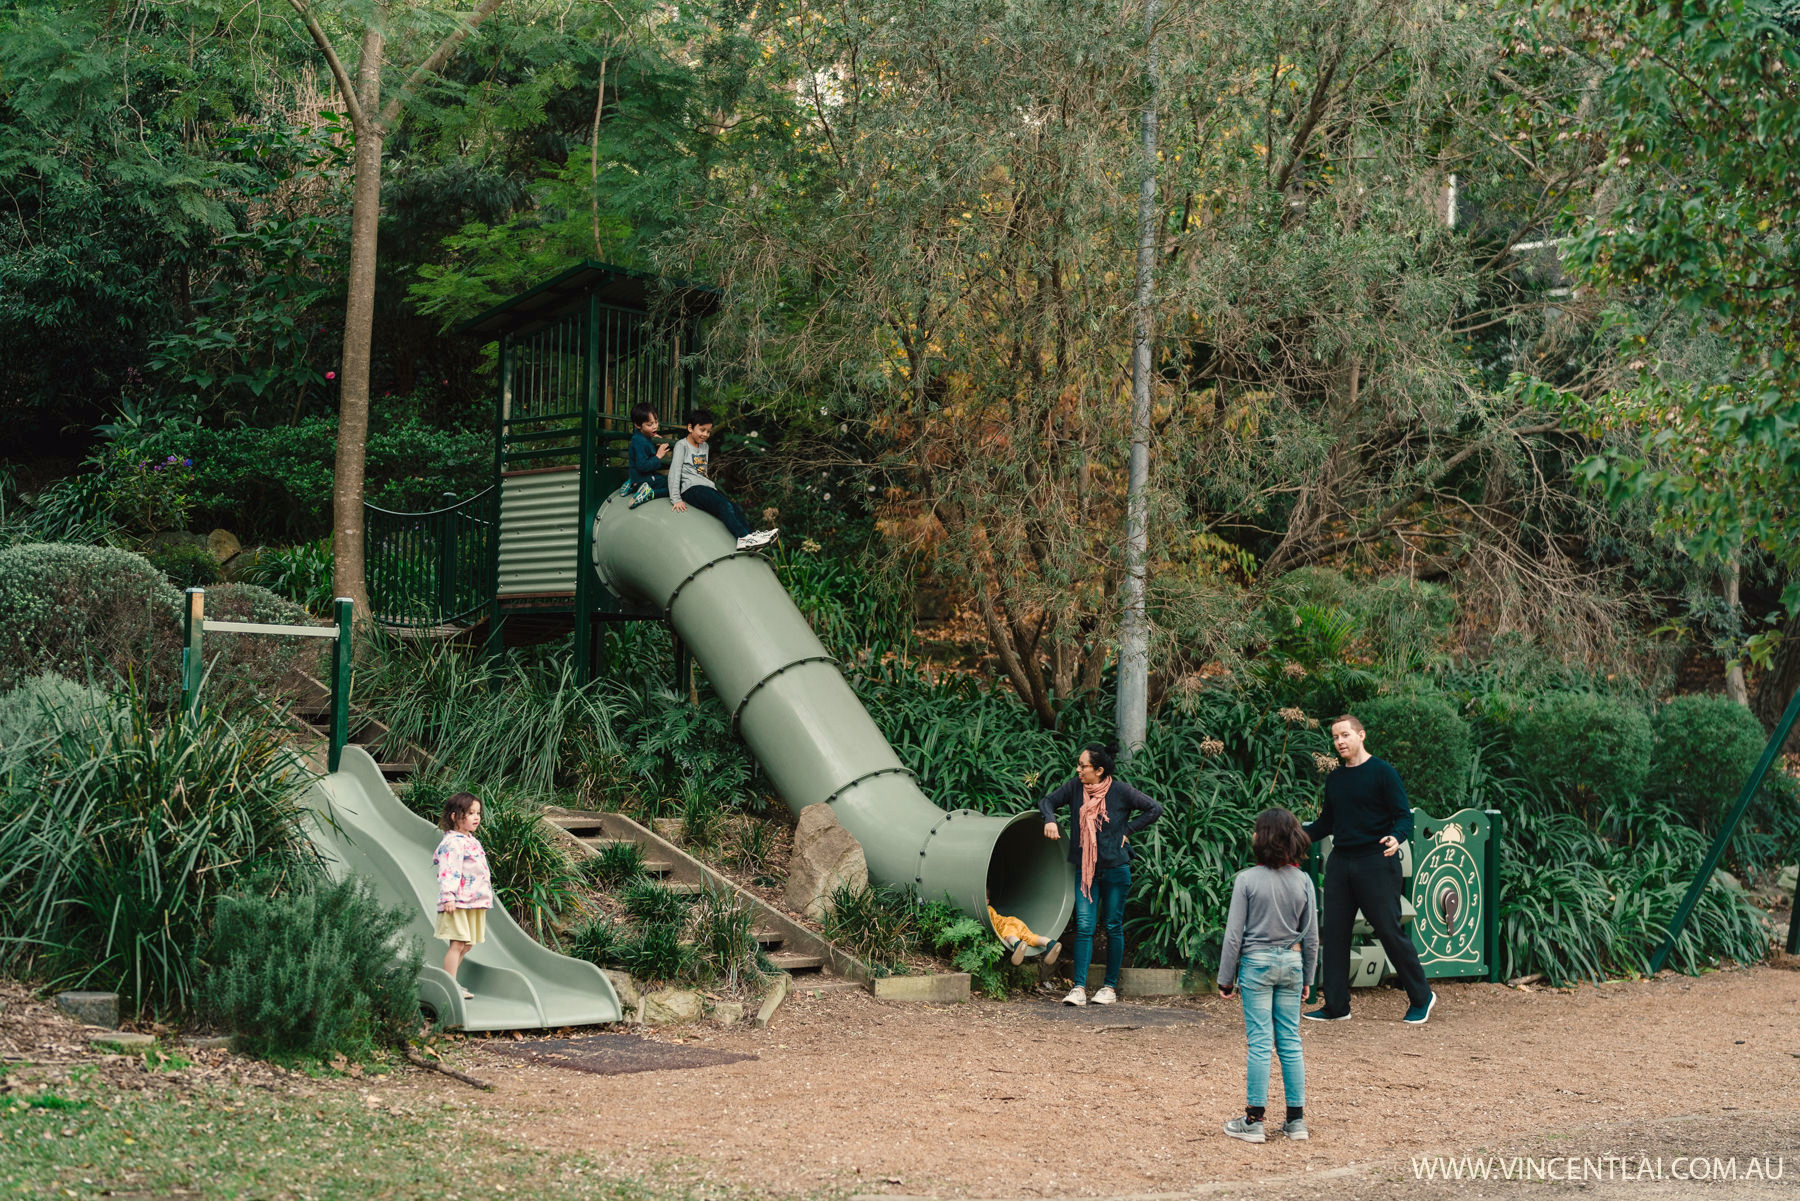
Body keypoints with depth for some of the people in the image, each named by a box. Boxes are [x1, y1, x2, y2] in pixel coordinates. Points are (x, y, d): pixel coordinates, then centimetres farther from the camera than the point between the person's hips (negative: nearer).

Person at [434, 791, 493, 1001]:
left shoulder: (471, 841, 19)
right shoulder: (452, 843, -12)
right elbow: (448, 871, -21)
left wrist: (486, 897, 30)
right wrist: (448, 897, -29)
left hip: (474, 902, 10)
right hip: (458, 903, -10)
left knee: (467, 944, 13)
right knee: (458, 943, -12)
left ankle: (450, 982, 21)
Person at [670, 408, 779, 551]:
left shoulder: (704, 446, 24)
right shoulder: (682, 445, 0)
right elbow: (674, 471, -7)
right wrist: (676, 499, -15)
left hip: (708, 486, 8)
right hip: (691, 489, -8)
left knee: (736, 509, -17)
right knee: (725, 506, -31)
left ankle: (751, 536, -32)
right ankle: (743, 538, -47)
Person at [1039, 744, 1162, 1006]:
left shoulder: (1120, 791, -9)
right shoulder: (1075, 787, -1)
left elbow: (1155, 809, -3)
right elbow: (1047, 801, 10)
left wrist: (1127, 830, -6)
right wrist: (1050, 820, -11)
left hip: (1115, 869, -2)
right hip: (1085, 870, 2)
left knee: (1113, 927, 6)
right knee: (1084, 926, -7)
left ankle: (1110, 987, 16)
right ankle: (1079, 988, -9)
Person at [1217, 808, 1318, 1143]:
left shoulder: (1247, 880, -11)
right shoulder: (1303, 881, 0)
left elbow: (1234, 934, -8)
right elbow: (1311, 937, 6)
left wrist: (1226, 977, 0)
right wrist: (1307, 977, 16)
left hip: (1257, 963, -3)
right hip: (1291, 963, 3)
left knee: (1259, 1042, -1)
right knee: (1291, 1041, 9)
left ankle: (1254, 1121, 1)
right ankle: (1296, 1119, 12)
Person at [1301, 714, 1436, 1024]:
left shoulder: (1383, 772, -6)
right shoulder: (1334, 778, 13)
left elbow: (1404, 816, -8)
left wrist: (1395, 838, -28)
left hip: (1376, 862, -6)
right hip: (1340, 864, 6)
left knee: (1390, 932, -4)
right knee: (1334, 933, 4)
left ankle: (1422, 998, 12)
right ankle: (1336, 1005, 12)